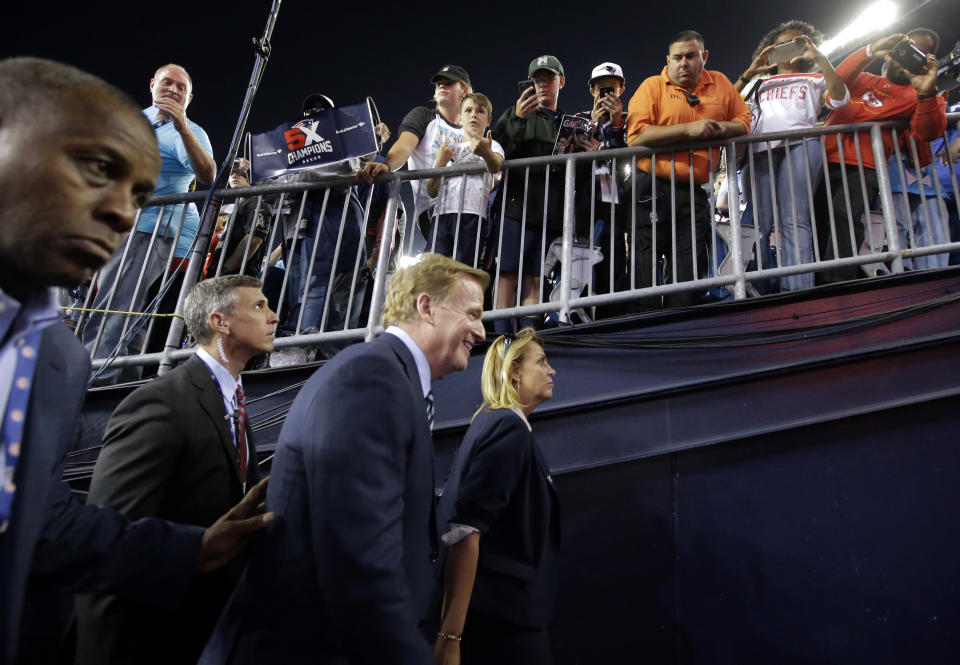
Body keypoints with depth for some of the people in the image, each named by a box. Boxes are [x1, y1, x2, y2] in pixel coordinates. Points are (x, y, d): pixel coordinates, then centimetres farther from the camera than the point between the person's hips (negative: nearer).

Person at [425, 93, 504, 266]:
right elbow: (432, 191, 20)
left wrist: (486, 153, -35)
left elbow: (495, 167, -11)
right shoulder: (449, 149, 27)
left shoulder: (491, 145, 16)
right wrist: (440, 163, 4)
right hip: (442, 213, 4)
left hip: (471, 213, -4)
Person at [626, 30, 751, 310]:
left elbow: (744, 122, 16)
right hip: (652, 189, -3)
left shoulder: (720, 84, 13)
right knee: (645, 273, -1)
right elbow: (635, 136, -14)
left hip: (693, 192, 4)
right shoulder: (653, 86, 0)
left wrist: (719, 127, -6)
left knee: (690, 271, 5)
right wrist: (688, 130, -16)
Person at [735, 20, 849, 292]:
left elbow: (840, 99, 8)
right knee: (760, 223, -13)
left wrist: (819, 57, 6)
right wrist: (749, 73, 11)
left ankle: (798, 292, -27)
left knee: (794, 220, -18)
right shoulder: (758, 84, 35)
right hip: (760, 151, 2)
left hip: (800, 146, -1)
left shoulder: (814, 80, 30)